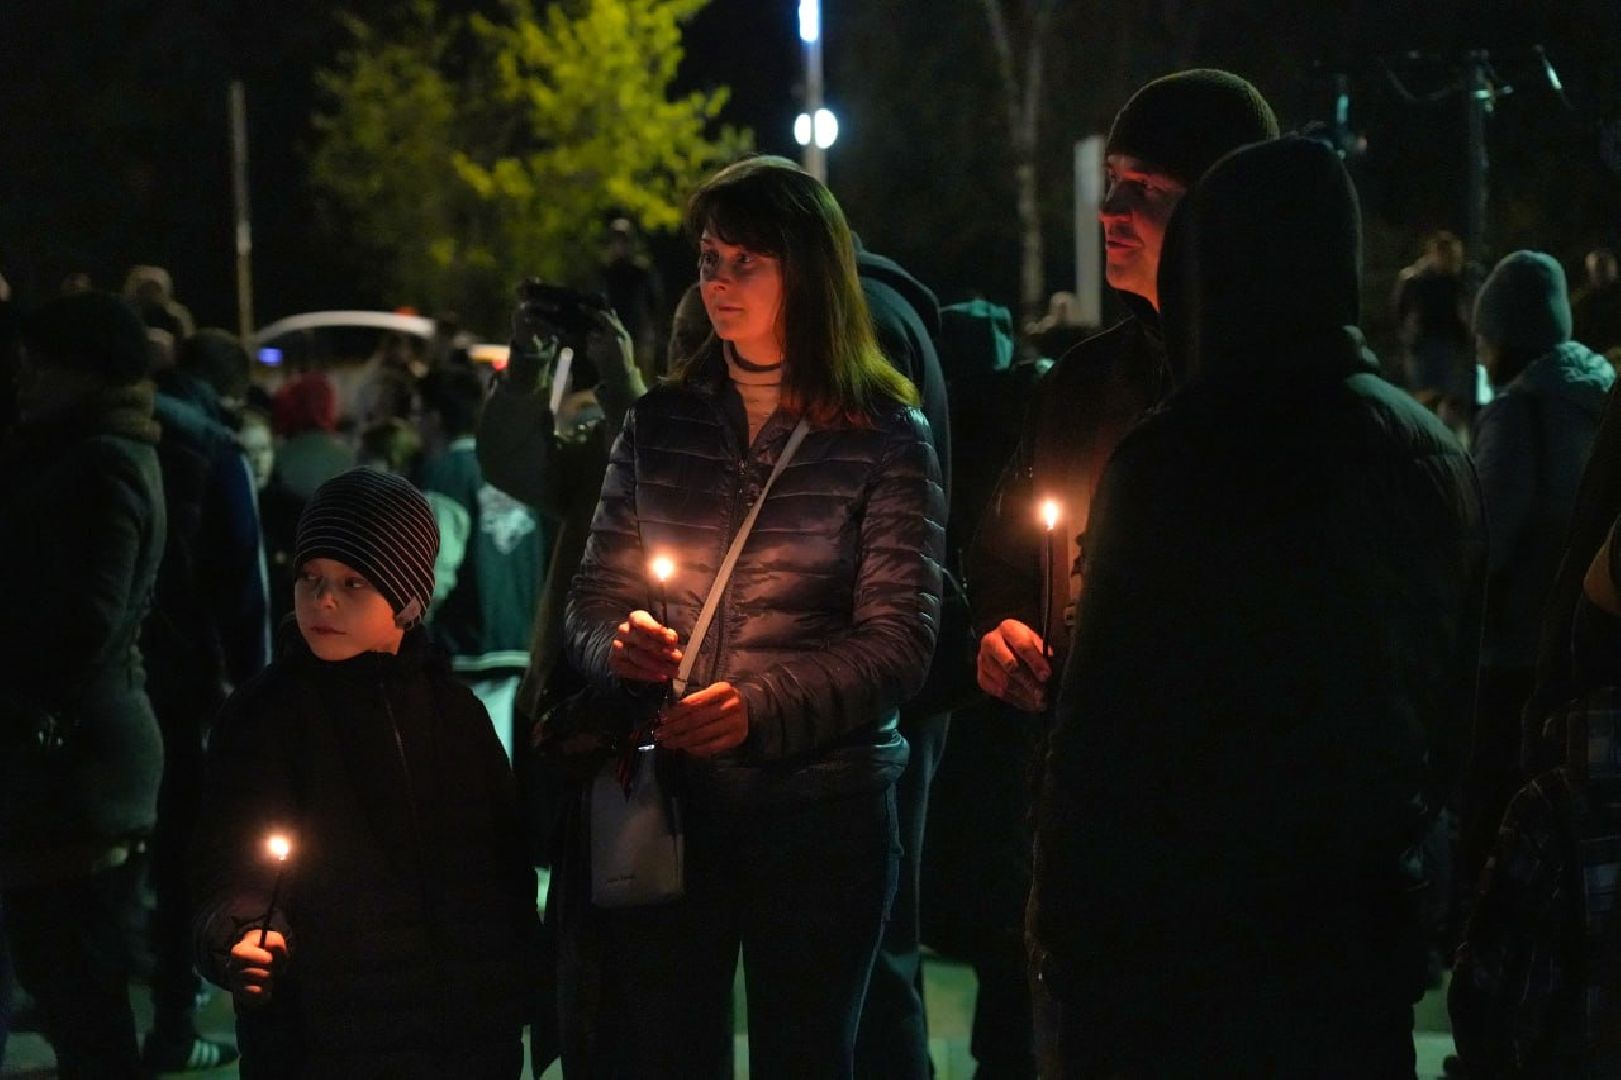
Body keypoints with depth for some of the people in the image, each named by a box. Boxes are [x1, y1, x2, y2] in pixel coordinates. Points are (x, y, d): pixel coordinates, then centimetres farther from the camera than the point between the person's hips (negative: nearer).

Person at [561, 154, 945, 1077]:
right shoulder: (660, 425, 9)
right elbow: (593, 596, 11)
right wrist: (619, 645, -12)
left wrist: (761, 706, -22)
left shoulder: (886, 437, -2)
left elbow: (898, 642, -9)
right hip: (665, 800, 3)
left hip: (821, 804, -3)